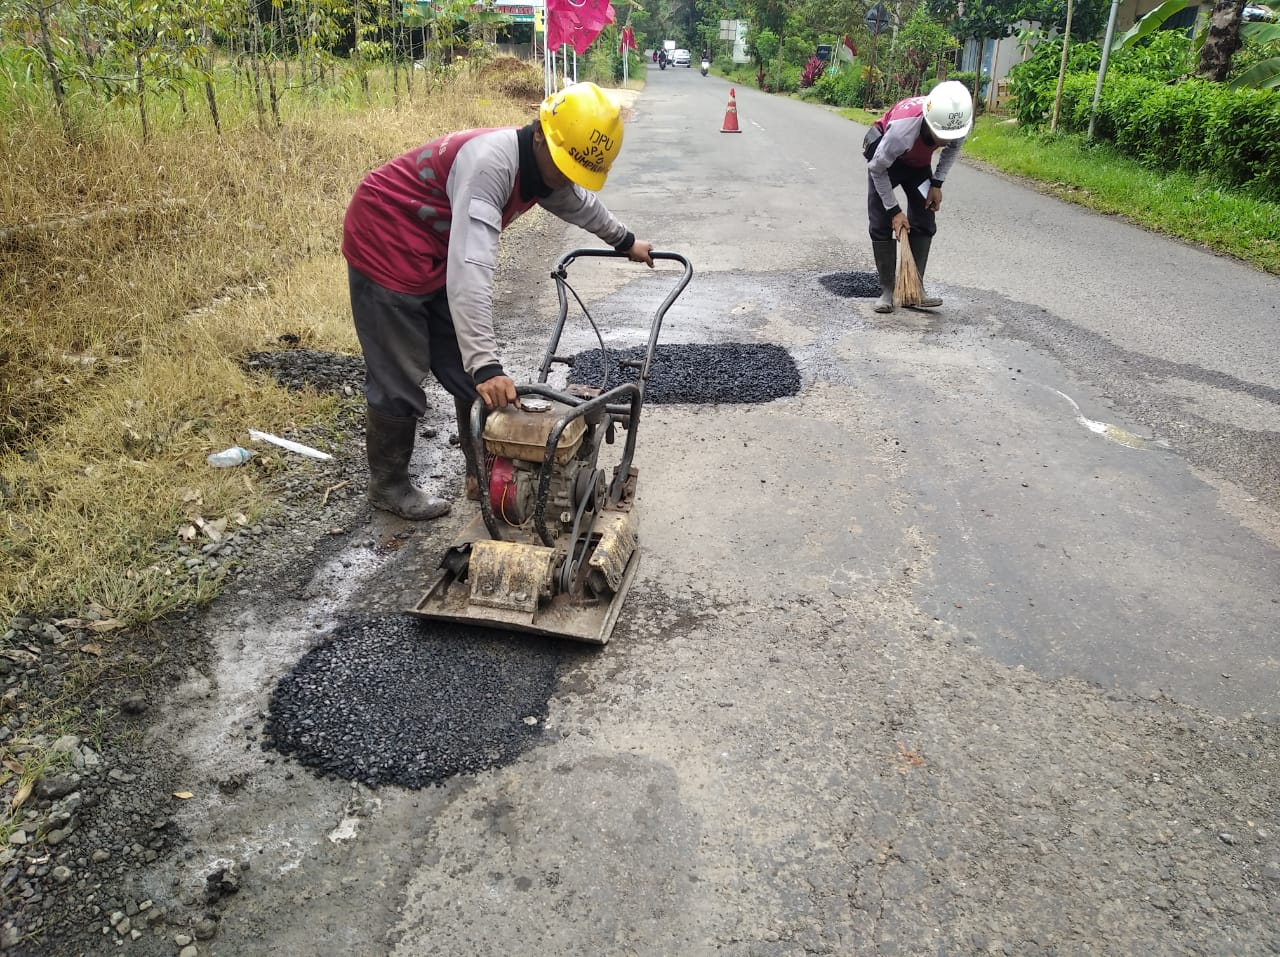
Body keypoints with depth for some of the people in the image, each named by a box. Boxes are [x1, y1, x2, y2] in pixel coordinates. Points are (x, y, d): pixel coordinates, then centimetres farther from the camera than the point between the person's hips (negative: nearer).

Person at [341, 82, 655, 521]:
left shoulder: (544, 169, -4)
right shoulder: (490, 162, -33)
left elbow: (580, 204, 21)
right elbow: (471, 268, -42)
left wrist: (625, 241, 36)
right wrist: (486, 365, -47)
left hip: (436, 256, 9)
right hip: (385, 248, -8)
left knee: (467, 371, 8)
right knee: (400, 380, -2)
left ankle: (484, 472, 21)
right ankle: (388, 485, 17)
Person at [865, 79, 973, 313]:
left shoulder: (961, 122, -30)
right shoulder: (902, 128, -43)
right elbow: (877, 169, -26)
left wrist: (937, 184, -9)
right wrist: (894, 210, -20)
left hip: (919, 161, 4)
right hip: (886, 158, -4)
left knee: (924, 224, -3)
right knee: (882, 224, -10)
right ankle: (887, 291, -3)